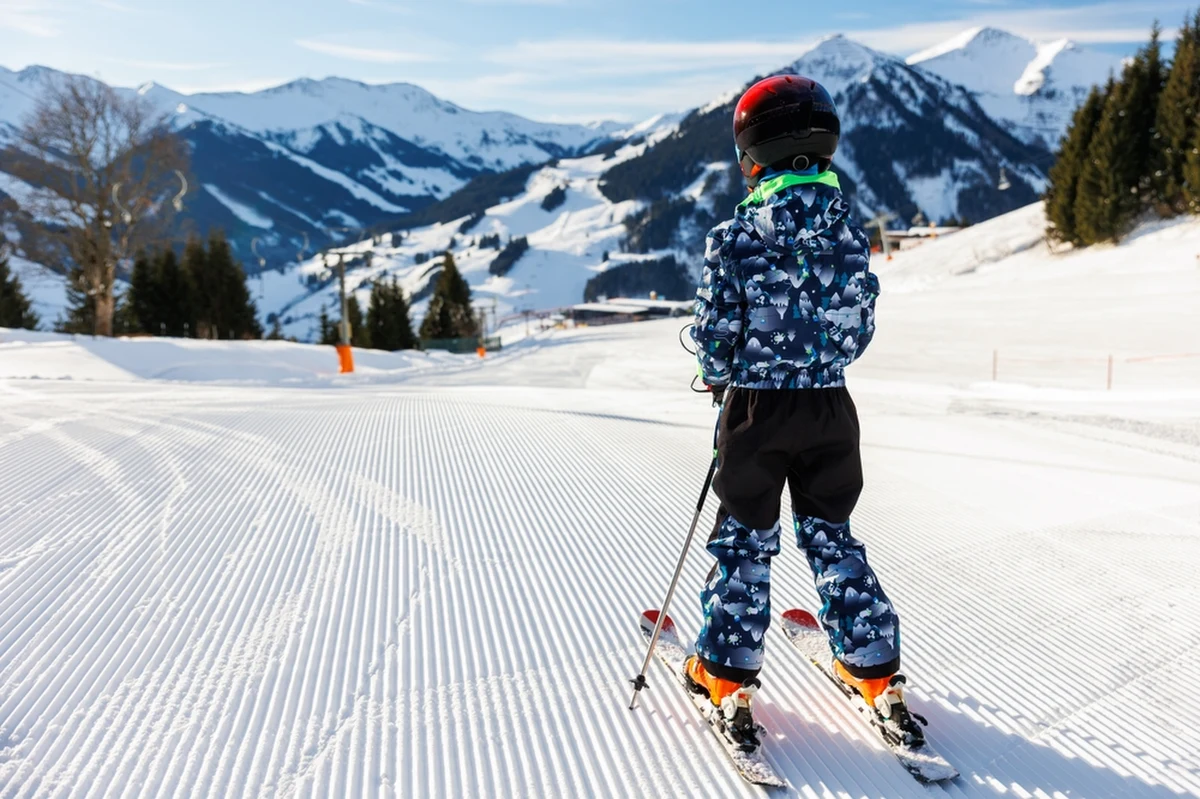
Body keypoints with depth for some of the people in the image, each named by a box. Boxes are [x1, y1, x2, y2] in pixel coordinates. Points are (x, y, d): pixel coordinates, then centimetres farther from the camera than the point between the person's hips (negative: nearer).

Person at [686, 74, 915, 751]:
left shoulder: (736, 237, -14)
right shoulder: (852, 233, -2)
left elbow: (715, 333, -10)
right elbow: (861, 330, 5)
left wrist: (719, 379, 10)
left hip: (756, 408, -3)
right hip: (830, 407, 4)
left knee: (744, 538, 10)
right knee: (832, 535, 17)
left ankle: (727, 672, 17)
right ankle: (874, 667, 24)